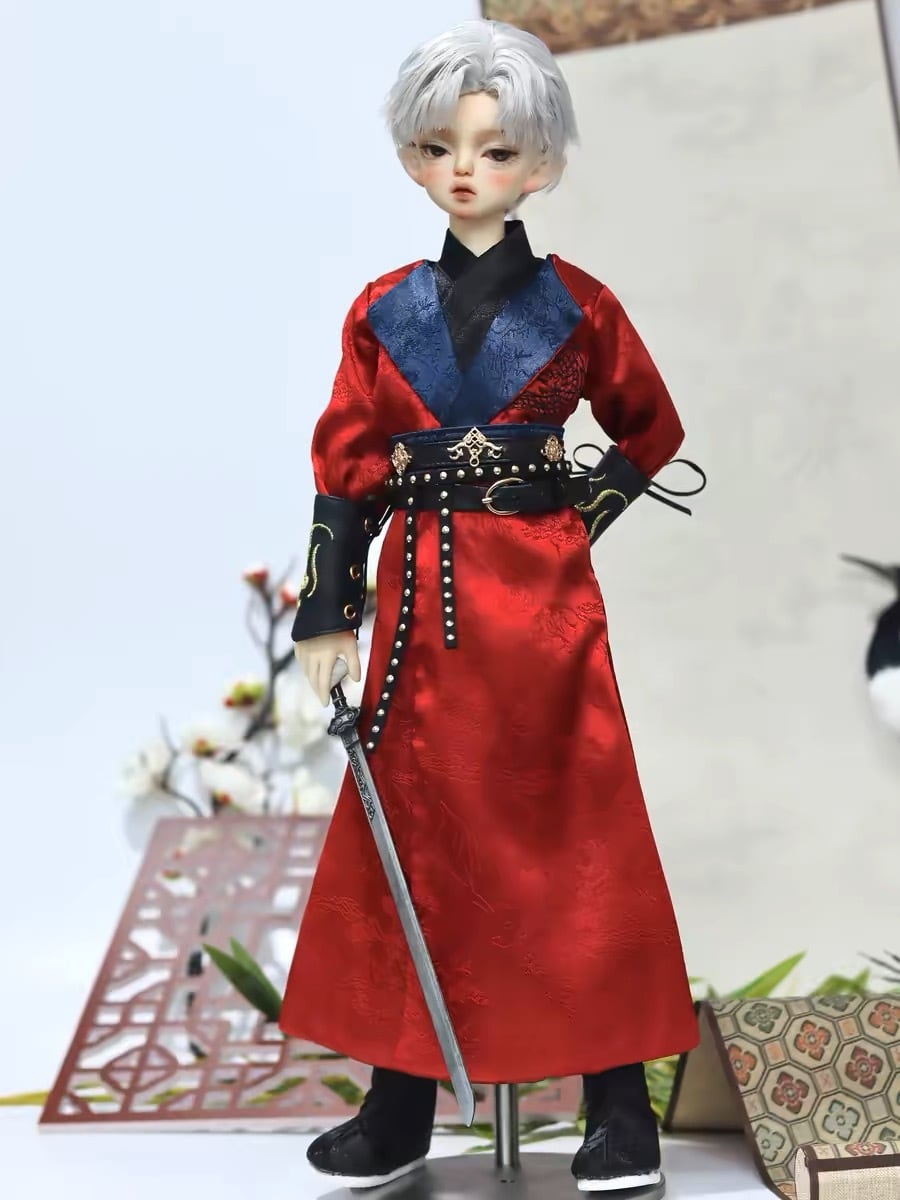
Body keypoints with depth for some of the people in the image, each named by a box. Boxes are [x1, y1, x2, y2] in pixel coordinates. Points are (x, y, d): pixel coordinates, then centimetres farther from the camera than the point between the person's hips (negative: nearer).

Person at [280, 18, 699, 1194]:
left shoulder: (578, 307, 1)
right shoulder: (384, 311, 5)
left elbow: (650, 431, 13)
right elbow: (347, 468, 4)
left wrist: (574, 520, 0)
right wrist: (327, 615, -1)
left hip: (545, 597, -2)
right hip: (422, 602, 2)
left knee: (575, 837, 3)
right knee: (414, 838, 8)